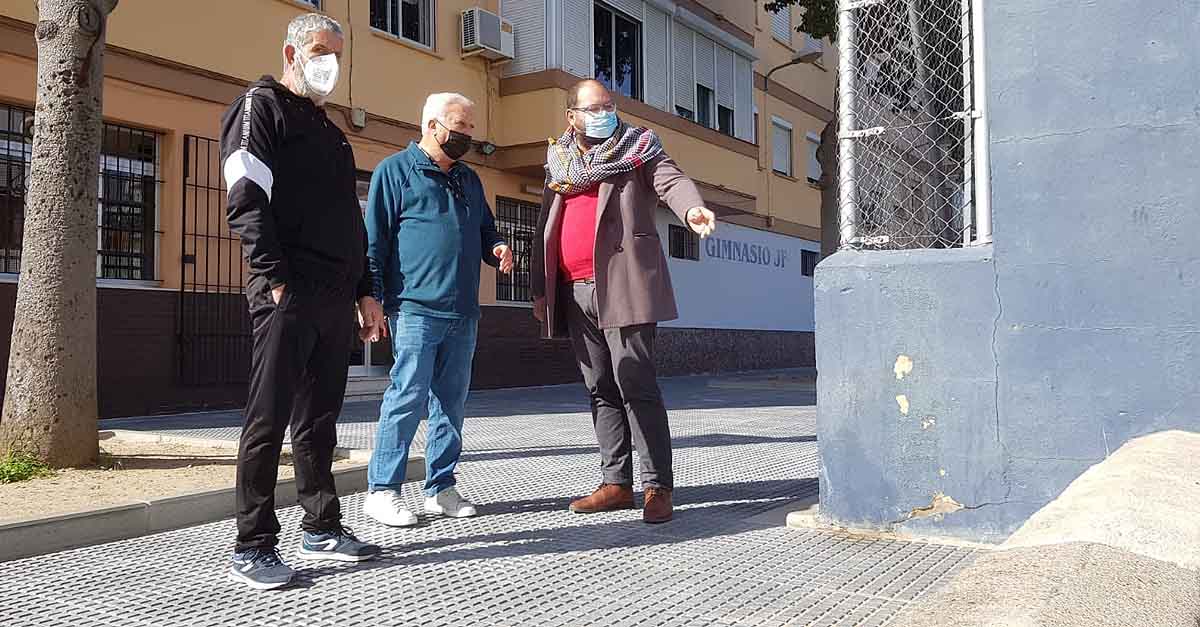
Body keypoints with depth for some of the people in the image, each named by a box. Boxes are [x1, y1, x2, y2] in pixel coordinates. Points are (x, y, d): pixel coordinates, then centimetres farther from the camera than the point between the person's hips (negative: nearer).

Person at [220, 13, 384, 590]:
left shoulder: (330, 132, 26)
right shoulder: (261, 107, 2)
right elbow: (246, 200, -11)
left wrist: (364, 290, 18)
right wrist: (276, 280, -19)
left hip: (335, 299, 8)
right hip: (289, 294, -8)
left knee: (319, 418, 12)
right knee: (270, 418, -5)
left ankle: (321, 529, 20)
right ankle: (253, 547, 2)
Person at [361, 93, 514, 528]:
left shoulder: (469, 179, 21)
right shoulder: (395, 170, 2)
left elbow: (485, 228, 30)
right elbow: (374, 240, -3)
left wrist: (497, 248, 6)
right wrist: (373, 298, -10)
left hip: (463, 312, 7)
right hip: (416, 307, -7)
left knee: (451, 401, 8)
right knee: (408, 396, -10)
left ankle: (441, 487, 17)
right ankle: (382, 490, 1)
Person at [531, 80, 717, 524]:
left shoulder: (638, 147, 7)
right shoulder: (558, 161, 19)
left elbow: (671, 180, -10)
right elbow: (545, 228, 21)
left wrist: (691, 208, -32)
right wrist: (539, 289, 17)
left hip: (623, 286, -5)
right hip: (575, 293, 5)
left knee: (636, 386, -8)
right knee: (601, 390, 9)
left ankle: (658, 487, -2)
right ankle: (617, 484, 16)